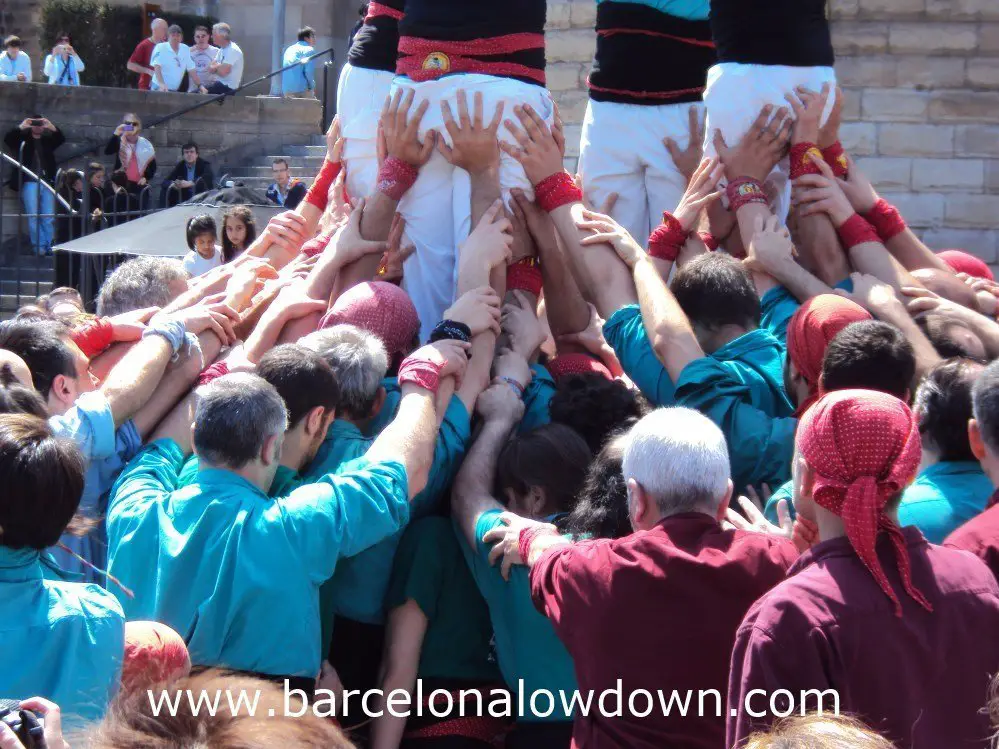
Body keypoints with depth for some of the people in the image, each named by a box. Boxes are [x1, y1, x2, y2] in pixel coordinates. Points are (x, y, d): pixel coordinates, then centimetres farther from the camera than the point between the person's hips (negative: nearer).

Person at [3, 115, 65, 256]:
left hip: (47, 183, 2)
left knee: (49, 218, 0)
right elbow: (7, 139, -6)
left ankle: (49, 248, 3)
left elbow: (61, 139, -1)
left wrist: (52, 127, -17)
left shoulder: (48, 139, 14)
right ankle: (39, 248, -5)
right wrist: (21, 127, -19)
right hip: (30, 183, -2)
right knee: (34, 218, -6)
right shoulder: (23, 139, 8)